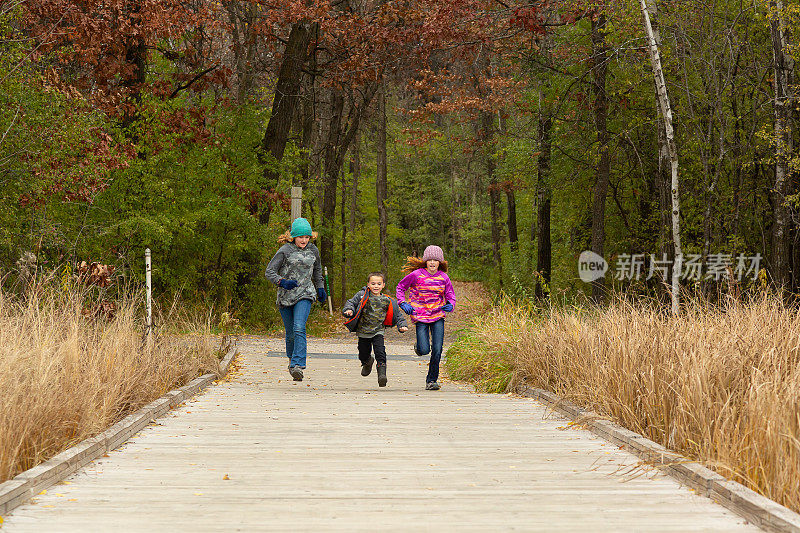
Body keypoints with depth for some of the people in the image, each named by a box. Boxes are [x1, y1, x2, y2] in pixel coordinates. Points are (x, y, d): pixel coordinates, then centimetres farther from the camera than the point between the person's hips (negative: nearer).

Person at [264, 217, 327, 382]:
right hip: (285, 296, 0)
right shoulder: (285, 250, -6)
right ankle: (292, 358, 39)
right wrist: (282, 282, -25)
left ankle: (298, 366, -27)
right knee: (290, 333, 8)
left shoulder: (313, 250, 6)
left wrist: (320, 288, 27)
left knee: (299, 328, -21)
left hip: (305, 294, 0)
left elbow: (317, 269, 27)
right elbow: (269, 271, -9)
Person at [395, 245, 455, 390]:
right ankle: (418, 345, 28)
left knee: (437, 350, -8)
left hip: (438, 316, 2)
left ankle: (432, 380, 7)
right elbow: (401, 287, 9)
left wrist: (450, 305, -10)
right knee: (424, 350, -11)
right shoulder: (416, 275, -5)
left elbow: (451, 295, 12)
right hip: (420, 317, -2)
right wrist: (403, 303, -4)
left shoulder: (443, 278, 1)